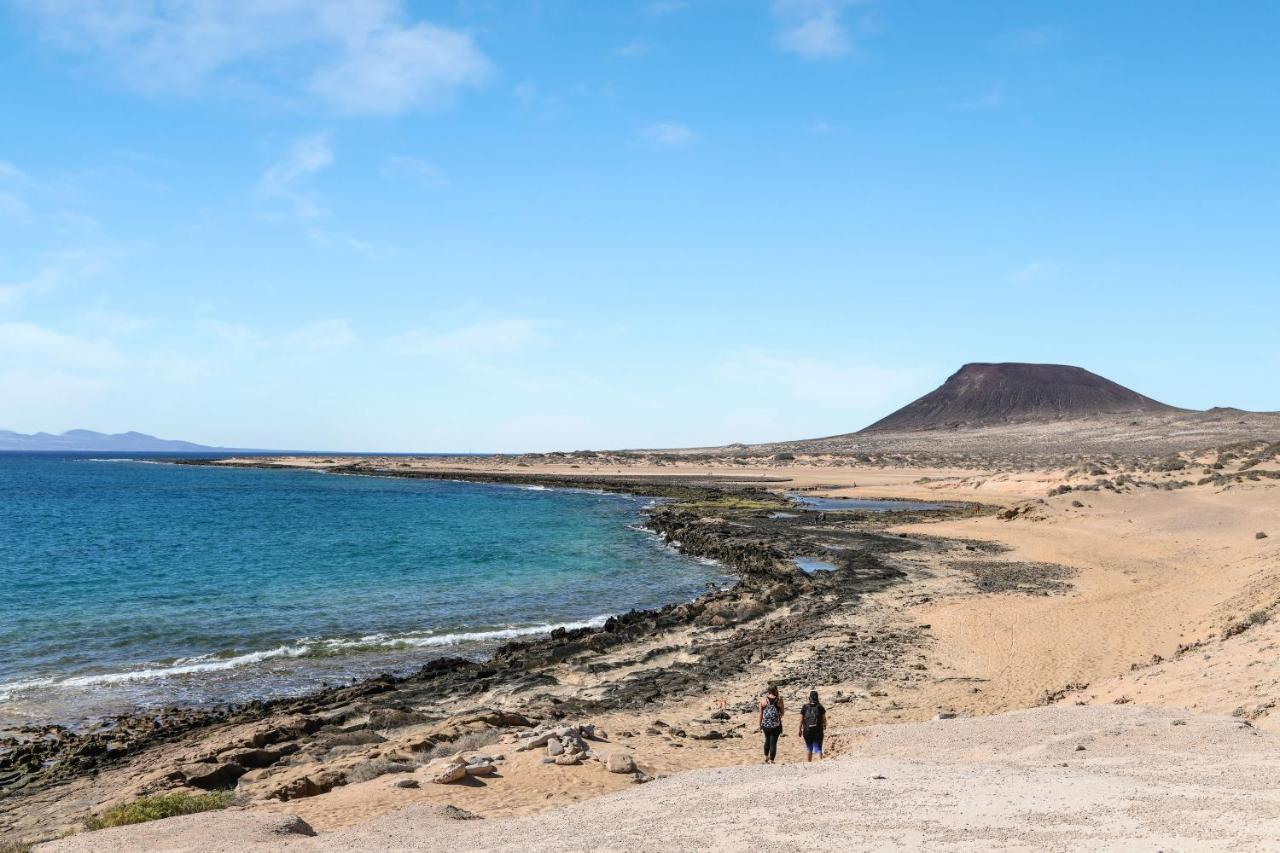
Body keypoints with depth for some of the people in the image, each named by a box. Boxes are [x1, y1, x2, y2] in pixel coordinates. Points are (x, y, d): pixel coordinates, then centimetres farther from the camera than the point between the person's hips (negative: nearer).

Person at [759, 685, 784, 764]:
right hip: (776, 725, -2)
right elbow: (782, 713, 0)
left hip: (765, 724, 2)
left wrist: (760, 724, 8)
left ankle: (766, 757, 32)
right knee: (773, 743, 6)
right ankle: (771, 761, 5)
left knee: (767, 740, 25)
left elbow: (760, 713, -1)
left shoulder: (763, 699, -4)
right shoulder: (779, 699, -7)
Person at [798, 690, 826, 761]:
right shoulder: (820, 707, -3)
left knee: (809, 749, 18)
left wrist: (800, 730, 8)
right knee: (818, 748, 0)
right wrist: (824, 726, 23)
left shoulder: (805, 707, -2)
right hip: (818, 731, -1)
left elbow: (801, 720, -2)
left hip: (807, 731, 1)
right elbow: (824, 719, 2)